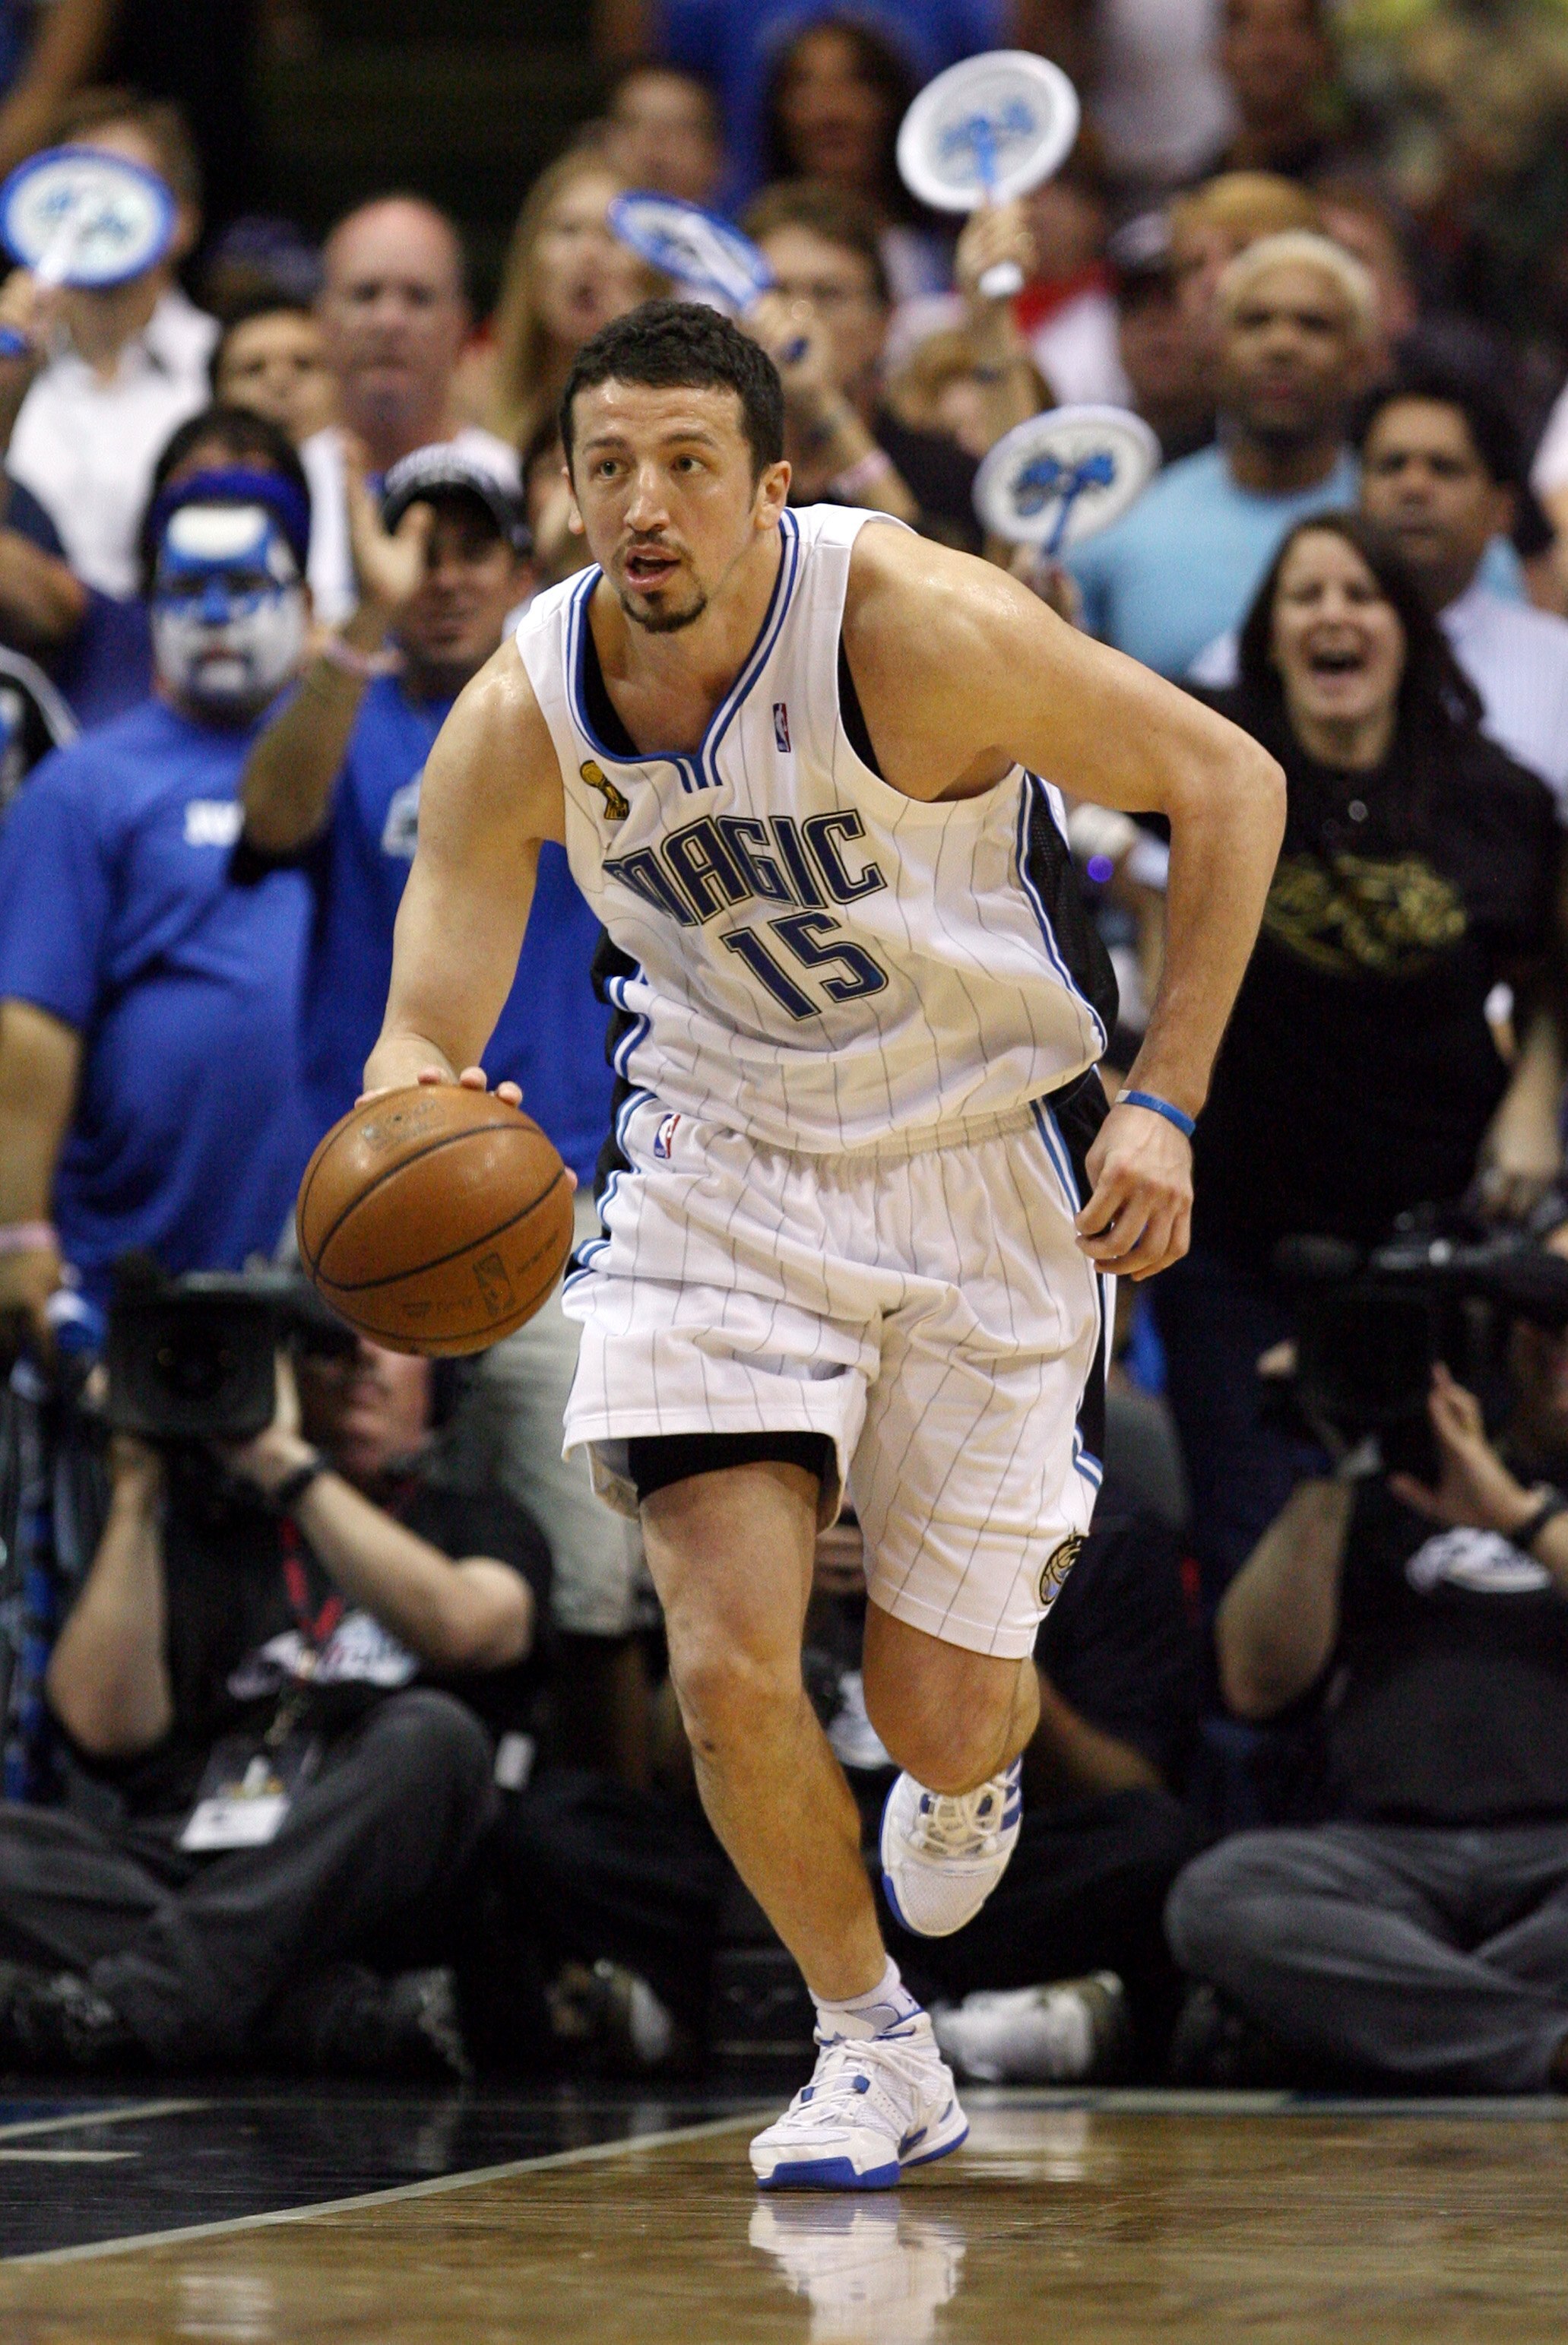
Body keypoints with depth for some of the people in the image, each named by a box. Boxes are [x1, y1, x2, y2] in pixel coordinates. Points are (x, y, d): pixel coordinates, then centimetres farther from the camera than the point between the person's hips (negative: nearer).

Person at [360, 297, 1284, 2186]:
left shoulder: (915, 627, -25)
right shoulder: (518, 722, -14)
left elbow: (1227, 784, -14)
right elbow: (425, 1030, -9)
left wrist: (1163, 1105, -18)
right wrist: (413, 1111, -35)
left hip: (991, 1173, -2)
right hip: (723, 1166, 2)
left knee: (934, 1716, 1)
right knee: (730, 1668, -14)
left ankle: (983, 1760, 43)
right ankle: (873, 2053, 12)